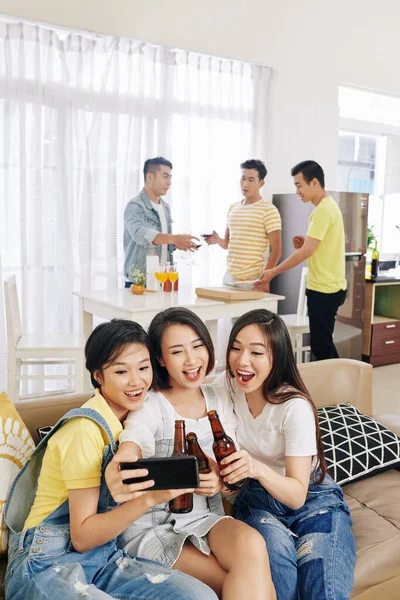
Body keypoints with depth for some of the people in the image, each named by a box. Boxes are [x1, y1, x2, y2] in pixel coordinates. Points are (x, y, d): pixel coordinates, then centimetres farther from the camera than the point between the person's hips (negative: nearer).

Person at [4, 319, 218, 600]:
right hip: (46, 564, -5)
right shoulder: (85, 429, -17)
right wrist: (149, 498, -28)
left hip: (103, 557, 5)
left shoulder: (131, 418, 6)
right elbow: (81, 537, -16)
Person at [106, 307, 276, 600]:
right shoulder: (149, 408, -11)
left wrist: (221, 480, -21)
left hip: (206, 517, 4)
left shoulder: (220, 399, 4)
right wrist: (116, 475, -57)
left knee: (251, 543, -29)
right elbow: (130, 449, -32)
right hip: (154, 528, -4)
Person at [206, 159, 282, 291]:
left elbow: (276, 250, -10)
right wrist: (218, 240, -3)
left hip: (252, 280, -6)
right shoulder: (233, 208, 11)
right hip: (229, 277, 6)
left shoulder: (269, 210, -8)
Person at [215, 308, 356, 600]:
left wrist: (259, 469, -41)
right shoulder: (226, 385, -9)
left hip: (311, 498, -3)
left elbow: (297, 495, -22)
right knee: (275, 547, -31)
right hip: (257, 499, 3)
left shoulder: (295, 406, -22)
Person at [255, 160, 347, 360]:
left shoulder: (323, 210, -17)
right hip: (328, 286, 10)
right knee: (323, 343, 16)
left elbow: (307, 251, -21)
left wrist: (273, 272, -15)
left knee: (320, 344, -4)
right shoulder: (328, 206, 14)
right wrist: (305, 242, 5)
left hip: (324, 289, -10)